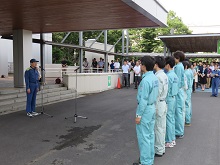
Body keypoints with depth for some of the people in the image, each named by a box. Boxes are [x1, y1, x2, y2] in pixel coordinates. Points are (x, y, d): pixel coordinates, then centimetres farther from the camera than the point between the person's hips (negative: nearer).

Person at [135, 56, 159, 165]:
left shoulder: (146, 80, -22)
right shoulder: (154, 78, 5)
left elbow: (143, 99, -22)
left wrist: (139, 115, -16)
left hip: (145, 109, -9)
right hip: (152, 108, 9)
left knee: (144, 136, 2)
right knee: (150, 134, 17)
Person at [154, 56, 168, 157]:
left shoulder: (158, 76, -20)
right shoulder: (164, 75, 9)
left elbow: (157, 94, -21)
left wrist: (154, 107, -17)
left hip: (158, 104, -9)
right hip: (163, 103, 9)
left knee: (158, 128, 1)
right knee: (162, 127, 16)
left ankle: (159, 150, 13)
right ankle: (161, 148, 28)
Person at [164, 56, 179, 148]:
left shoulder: (168, 76, -19)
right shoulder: (174, 75, 9)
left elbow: (167, 90, -19)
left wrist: (164, 101, -14)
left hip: (168, 99, -9)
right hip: (173, 98, 9)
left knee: (168, 120, -1)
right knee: (172, 119, 16)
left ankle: (169, 141, 8)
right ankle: (172, 139, 25)